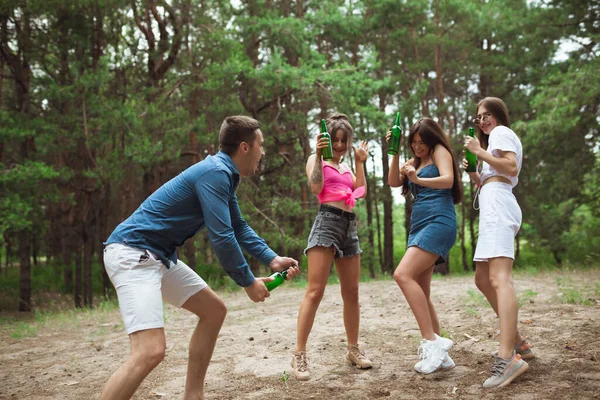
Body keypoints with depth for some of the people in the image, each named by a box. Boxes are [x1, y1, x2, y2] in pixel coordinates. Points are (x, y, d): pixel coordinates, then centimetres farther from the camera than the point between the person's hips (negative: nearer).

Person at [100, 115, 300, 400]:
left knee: (213, 310, 16)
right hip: (132, 253, -11)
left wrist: (272, 259, 12)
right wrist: (248, 282, -8)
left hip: (159, 256, 11)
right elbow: (221, 238, -21)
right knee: (151, 351, -22)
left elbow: (239, 227, 22)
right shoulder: (215, 173, -18)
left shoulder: (224, 174, 13)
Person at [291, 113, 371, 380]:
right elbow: (315, 187, -9)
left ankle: (353, 349, 19)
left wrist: (360, 162, 14)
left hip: (350, 226, 7)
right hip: (327, 221, -7)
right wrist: (319, 155, -11)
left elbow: (361, 192, 13)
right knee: (315, 291, -14)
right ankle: (299, 355, -11)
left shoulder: (345, 167, 26)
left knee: (352, 293, 8)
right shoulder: (316, 160, 9)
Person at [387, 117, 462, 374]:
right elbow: (393, 182, 10)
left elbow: (448, 180, -13)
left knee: (403, 275, -23)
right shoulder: (414, 162, 25)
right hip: (419, 226, 8)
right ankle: (438, 353, 6)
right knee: (420, 293, 1)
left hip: (438, 222, -8)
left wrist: (418, 179, -26)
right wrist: (395, 154, 2)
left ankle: (432, 342, -23)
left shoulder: (440, 151, 5)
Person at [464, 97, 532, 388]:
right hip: (494, 207, 11)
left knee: (499, 277, -24)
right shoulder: (497, 137, 34)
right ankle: (517, 343, 11)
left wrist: (480, 152, -8)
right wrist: (472, 172, 13)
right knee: (483, 279, 11)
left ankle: (507, 357, -35)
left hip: (497, 203, -11)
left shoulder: (501, 132, 6)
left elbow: (512, 168, -12)